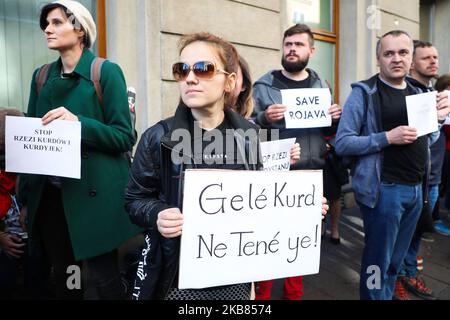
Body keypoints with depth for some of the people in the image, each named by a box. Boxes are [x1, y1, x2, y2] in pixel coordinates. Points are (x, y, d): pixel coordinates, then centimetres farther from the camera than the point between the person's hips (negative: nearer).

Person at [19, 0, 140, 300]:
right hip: (50, 194, 6)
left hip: (94, 193, -5)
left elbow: (124, 137, -9)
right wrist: (26, 196, 10)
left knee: (103, 278, 3)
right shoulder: (41, 76, 10)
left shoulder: (106, 71, -6)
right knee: (63, 276, 17)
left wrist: (80, 122, -24)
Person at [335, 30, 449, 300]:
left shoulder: (416, 93, 12)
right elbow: (342, 143, -16)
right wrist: (387, 138, -24)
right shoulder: (364, 93, -9)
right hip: (384, 189, -6)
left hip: (415, 189, 7)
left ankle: (388, 295, 37)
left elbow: (427, 141, 18)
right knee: (377, 262, 6)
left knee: (396, 261, 18)